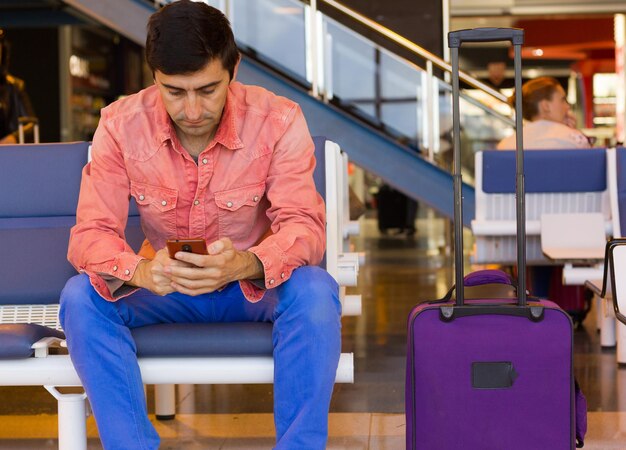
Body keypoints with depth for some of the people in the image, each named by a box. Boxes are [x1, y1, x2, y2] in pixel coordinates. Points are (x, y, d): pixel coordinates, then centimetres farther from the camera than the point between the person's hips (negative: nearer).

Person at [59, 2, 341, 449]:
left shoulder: (278, 121, -18)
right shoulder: (122, 124, -15)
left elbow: (305, 227, -23)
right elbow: (90, 235, -18)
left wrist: (245, 264, -46)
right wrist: (139, 270, -42)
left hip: (257, 286, -1)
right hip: (165, 288, 1)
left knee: (315, 291, -33)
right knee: (81, 297, -27)